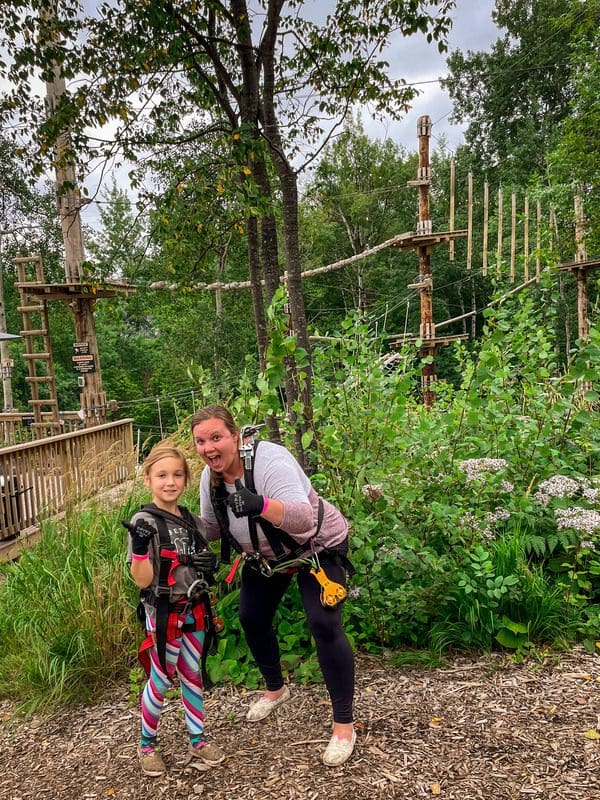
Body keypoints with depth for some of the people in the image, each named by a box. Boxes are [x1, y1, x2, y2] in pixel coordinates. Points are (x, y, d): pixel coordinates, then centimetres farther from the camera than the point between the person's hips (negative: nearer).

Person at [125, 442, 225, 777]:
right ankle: (147, 743, 32)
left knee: (192, 675, 17)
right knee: (161, 680, 9)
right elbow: (143, 579, -20)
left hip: (195, 610, 5)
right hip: (164, 614, -5)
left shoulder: (193, 520, 1)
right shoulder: (144, 522, -17)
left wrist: (211, 564, -10)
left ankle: (197, 739, 34)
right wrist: (140, 547, -37)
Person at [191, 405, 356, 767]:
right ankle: (276, 689, 41)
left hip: (317, 547, -7)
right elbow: (210, 528, 4)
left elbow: (303, 518, -49)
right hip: (265, 555, 8)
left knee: (325, 626, -17)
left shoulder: (270, 460, -36)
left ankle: (345, 724, 1)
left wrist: (262, 504, -67)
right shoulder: (210, 477, -12)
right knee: (252, 619, 13)